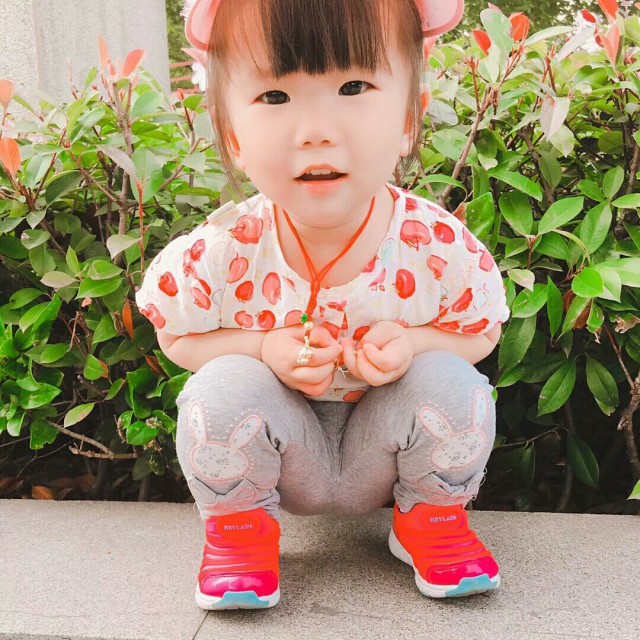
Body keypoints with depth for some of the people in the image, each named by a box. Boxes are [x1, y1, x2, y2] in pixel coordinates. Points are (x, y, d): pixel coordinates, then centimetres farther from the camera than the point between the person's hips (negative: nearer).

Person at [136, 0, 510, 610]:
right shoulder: (219, 253, -24)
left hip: (382, 452, 1)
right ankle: (239, 527, 4)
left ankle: (430, 516, 6)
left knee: (451, 384, -25)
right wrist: (263, 348, -27)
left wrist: (413, 343, -29)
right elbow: (177, 337, -6)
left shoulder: (438, 246, -24)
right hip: (286, 459, 0)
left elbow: (479, 331, -5)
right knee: (220, 388, -28)